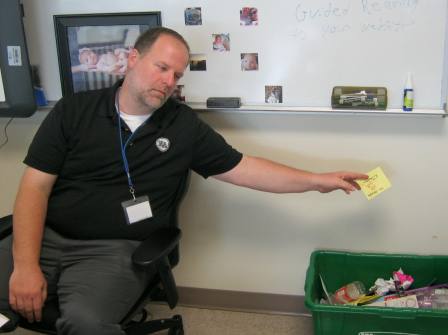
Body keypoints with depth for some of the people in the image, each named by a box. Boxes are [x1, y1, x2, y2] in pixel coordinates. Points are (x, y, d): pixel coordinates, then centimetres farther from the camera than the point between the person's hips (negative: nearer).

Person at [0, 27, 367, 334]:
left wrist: (317, 180, 2)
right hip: (47, 237, 1)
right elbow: (35, 186, -1)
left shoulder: (184, 126, 4)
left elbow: (243, 169, 8)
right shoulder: (73, 110, 3)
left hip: (115, 249, -1)